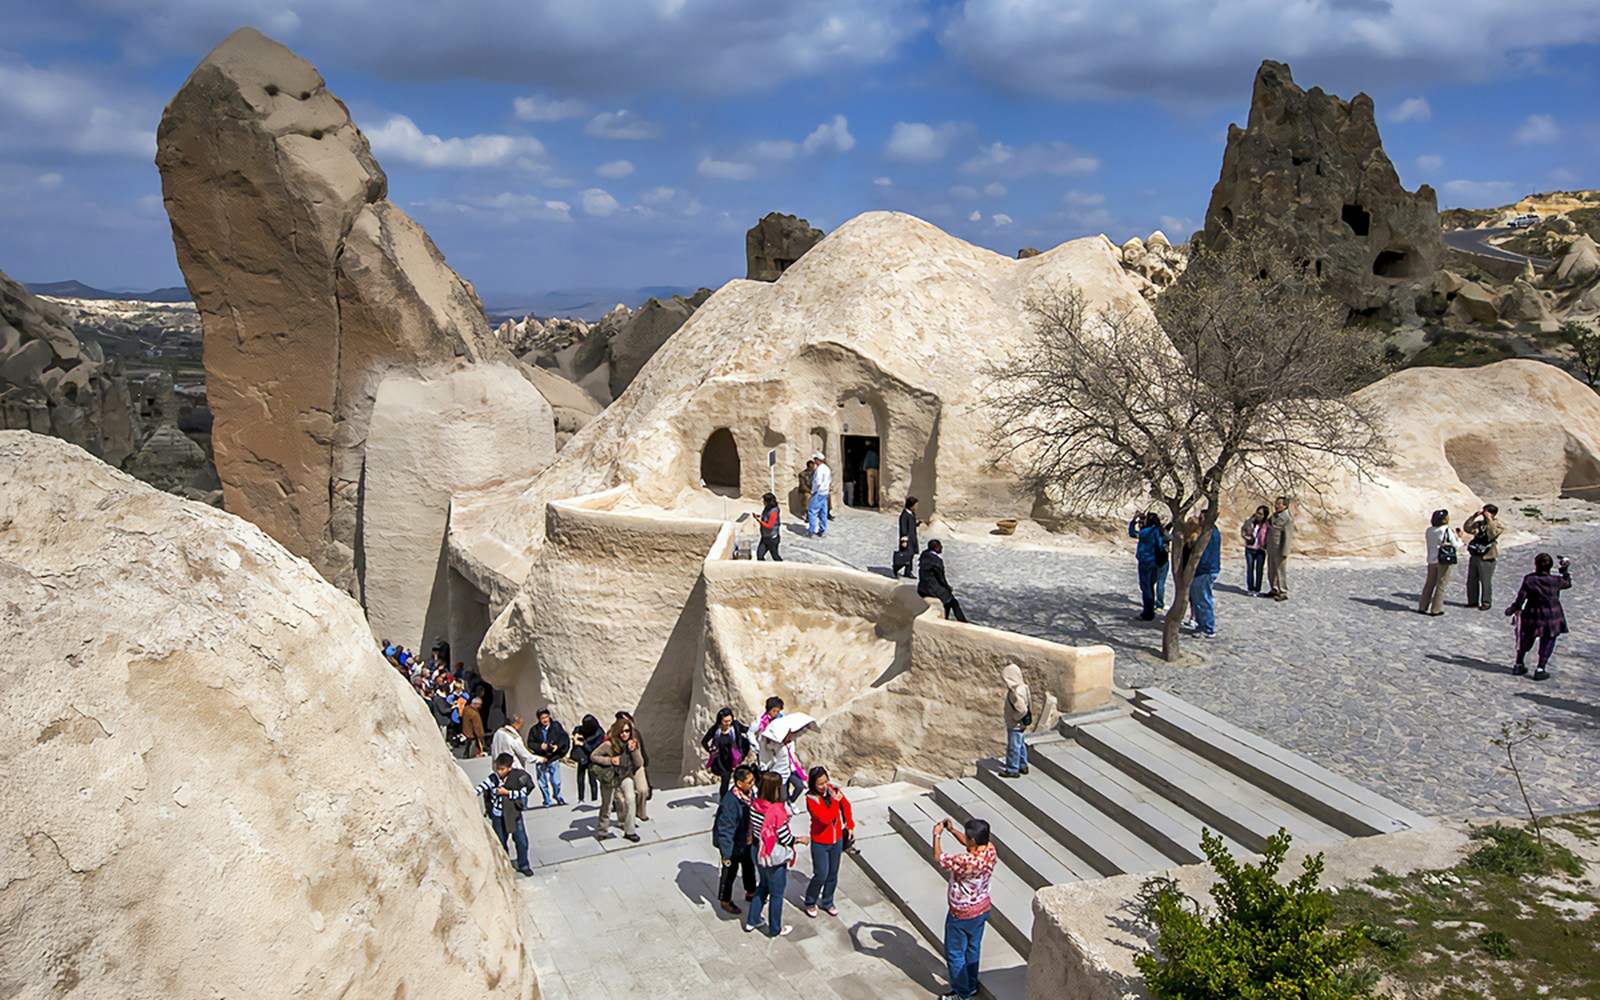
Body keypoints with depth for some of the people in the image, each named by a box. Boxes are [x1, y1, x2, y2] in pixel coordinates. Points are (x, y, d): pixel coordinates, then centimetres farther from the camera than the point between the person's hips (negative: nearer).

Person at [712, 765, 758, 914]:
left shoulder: (750, 792, -12)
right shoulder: (730, 801, -36)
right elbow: (725, 829, -28)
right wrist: (726, 853, -21)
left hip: (746, 841, 7)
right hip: (733, 844, -7)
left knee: (749, 866, 26)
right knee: (730, 871, 15)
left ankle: (750, 892, 50)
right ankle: (725, 900, 38)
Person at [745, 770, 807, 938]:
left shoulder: (755, 805, -9)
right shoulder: (777, 811, -29)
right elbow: (784, 838, -22)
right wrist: (798, 839, -3)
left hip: (758, 851, 7)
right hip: (774, 857, -7)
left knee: (762, 886, 27)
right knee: (777, 893, 13)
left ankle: (752, 921, 39)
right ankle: (775, 929, 30)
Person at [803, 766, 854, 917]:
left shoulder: (833, 789, -9)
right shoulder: (811, 798, -23)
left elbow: (846, 805, 9)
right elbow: (825, 818, -33)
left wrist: (849, 825, 9)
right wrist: (835, 801, -35)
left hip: (837, 840, 5)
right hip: (820, 843, -5)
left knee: (833, 874, 15)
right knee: (821, 875, -1)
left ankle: (827, 902, 35)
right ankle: (810, 903, 23)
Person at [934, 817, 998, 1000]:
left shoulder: (967, 861, -37)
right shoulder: (990, 850, -15)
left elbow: (939, 858, -24)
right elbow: (968, 843, 6)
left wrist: (937, 835, -12)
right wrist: (952, 830, -1)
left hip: (962, 915, -7)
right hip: (982, 909, 7)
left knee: (955, 954, 13)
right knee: (973, 949, 26)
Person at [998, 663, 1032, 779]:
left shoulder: (1016, 693, -30)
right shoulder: (1022, 686, -1)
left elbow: (1022, 710, -34)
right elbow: (1027, 705, 9)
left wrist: (1014, 718, -17)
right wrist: (1016, 717, 12)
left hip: (1015, 726, -9)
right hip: (1021, 725, 9)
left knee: (1013, 747, 5)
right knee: (1021, 745, 22)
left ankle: (1012, 770, 17)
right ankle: (1023, 766, 36)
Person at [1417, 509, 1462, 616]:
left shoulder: (1429, 530, 2)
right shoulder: (1447, 530, -14)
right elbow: (1455, 545, -10)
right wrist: (1458, 537, 9)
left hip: (1432, 560, 5)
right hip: (1445, 560, -5)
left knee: (1429, 583, 15)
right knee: (1441, 585, 3)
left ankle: (1422, 607, 18)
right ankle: (1436, 609, 5)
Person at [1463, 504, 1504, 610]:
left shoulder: (1497, 525, -6)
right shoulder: (1479, 523, 11)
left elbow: (1493, 533, -25)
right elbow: (1467, 528, 3)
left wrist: (1489, 519, -21)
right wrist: (1474, 516, -3)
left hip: (1486, 558, -6)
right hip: (1474, 556, 6)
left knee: (1486, 581, 0)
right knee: (1471, 580, 11)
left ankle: (1486, 603, 11)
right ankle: (1473, 601, 22)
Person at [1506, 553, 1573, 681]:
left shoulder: (1529, 579, -12)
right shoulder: (1556, 581, -8)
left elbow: (1521, 597, -11)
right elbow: (1567, 583, 15)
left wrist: (1512, 610, 0)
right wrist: (1565, 569, 24)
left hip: (1532, 616, 0)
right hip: (1551, 617, 0)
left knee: (1525, 640, 18)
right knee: (1547, 642, 10)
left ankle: (1519, 664, 27)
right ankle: (1540, 669, 5)